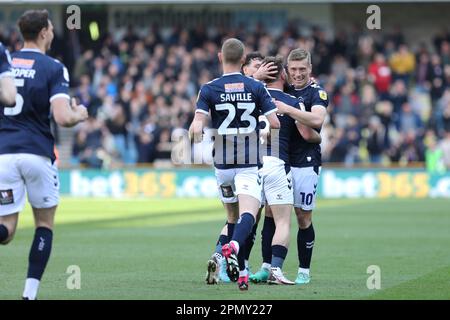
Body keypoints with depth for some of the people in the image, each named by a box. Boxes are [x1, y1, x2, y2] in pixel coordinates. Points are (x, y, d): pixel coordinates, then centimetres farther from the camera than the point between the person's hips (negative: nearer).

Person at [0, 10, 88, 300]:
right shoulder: (53, 68, -4)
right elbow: (62, 117, -14)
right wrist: (80, 115, 8)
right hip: (37, 153, -3)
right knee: (45, 224, 18)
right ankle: (30, 293, 10)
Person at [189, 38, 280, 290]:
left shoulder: (209, 89, -4)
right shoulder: (257, 87, -2)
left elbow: (197, 127, -14)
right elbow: (275, 122, -6)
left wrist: (196, 135, 8)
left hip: (223, 164, 2)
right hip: (250, 164, -2)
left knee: (233, 216, 17)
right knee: (248, 215, -14)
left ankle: (240, 272, 15)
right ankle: (233, 247, -44)